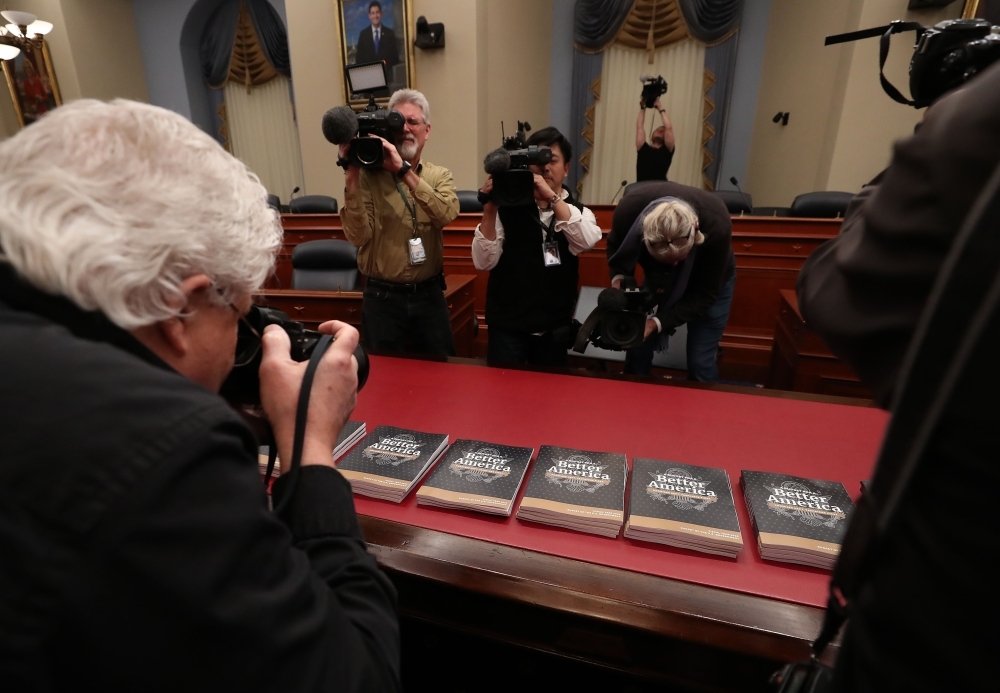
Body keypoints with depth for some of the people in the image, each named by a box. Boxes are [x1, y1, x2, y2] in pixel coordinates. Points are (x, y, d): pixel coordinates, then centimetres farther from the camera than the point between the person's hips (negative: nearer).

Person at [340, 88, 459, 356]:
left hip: (429, 294, 2)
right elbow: (358, 236, -15)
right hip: (382, 297, -1)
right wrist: (352, 177, -21)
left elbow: (447, 215, -18)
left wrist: (404, 171, -24)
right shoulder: (369, 176, -3)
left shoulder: (439, 176, 4)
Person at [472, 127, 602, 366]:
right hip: (508, 325, -2)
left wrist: (553, 198, -26)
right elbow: (484, 262, -11)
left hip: (554, 328, 2)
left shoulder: (578, 212, 4)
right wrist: (489, 209, -21)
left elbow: (588, 241, -18)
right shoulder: (507, 208, -3)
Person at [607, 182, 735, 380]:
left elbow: (704, 294, -27)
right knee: (637, 345, 2)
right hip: (658, 276, 2)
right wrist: (618, 278, -28)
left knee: (700, 363, -5)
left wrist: (656, 323, -37)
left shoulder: (716, 224, -38)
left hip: (711, 282, -2)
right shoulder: (628, 210, -34)